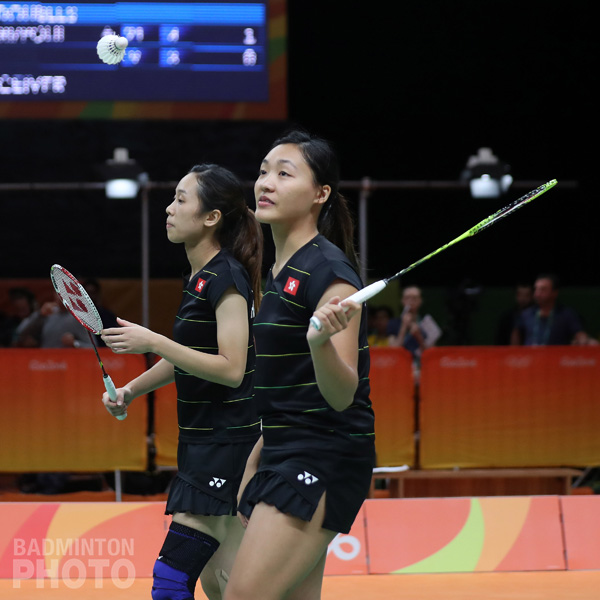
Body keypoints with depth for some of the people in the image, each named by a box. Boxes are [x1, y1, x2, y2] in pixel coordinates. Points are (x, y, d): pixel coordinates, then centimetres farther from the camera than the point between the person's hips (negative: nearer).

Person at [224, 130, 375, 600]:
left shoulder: (328, 271, -14)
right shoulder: (280, 271, 13)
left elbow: (342, 396, -21)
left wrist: (321, 341, -39)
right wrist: (258, 457, 24)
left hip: (324, 463, -9)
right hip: (287, 456, 9)